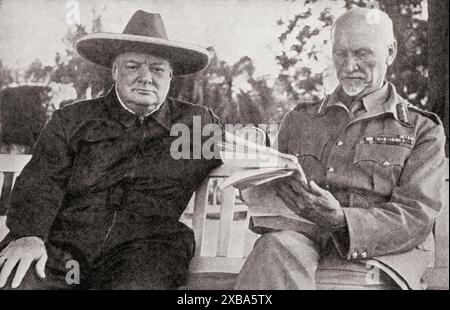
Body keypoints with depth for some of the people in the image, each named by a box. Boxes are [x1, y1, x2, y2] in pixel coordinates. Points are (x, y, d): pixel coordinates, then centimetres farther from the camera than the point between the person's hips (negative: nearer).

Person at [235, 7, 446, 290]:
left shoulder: (423, 129, 11)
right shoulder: (299, 119, 21)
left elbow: (416, 218, -2)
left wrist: (340, 221, -20)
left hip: (377, 257, -3)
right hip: (302, 242, 3)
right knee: (276, 246, -34)